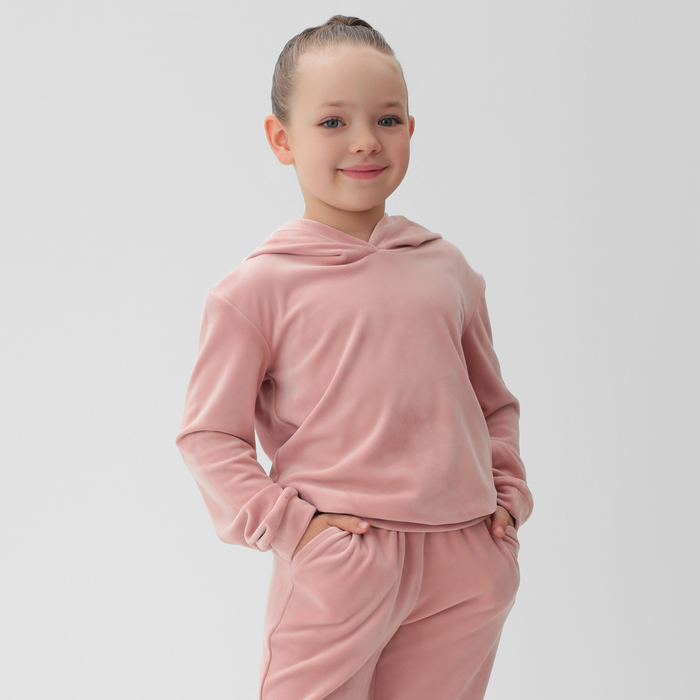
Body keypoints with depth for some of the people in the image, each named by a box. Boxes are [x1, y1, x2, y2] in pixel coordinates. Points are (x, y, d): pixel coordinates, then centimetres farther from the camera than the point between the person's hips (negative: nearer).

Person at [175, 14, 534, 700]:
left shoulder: (447, 269, 10)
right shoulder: (257, 288, -4)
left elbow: (495, 402, 21)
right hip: (337, 565, -4)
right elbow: (208, 434, -2)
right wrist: (286, 526, -11)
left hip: (467, 569, 4)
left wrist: (508, 496, 9)